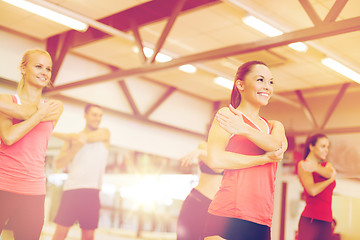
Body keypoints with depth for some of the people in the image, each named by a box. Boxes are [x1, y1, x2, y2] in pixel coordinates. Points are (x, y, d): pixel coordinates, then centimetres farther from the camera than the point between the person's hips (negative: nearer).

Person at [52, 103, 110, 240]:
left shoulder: (104, 133, 11)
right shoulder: (72, 139, 14)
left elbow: (84, 137, -6)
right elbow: (58, 164, 5)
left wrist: (54, 133, 2)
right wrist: (76, 147, -12)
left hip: (92, 191, -1)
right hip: (71, 188, 1)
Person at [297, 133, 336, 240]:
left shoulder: (327, 165, 19)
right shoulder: (303, 165, 0)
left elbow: (330, 173, -7)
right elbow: (312, 190, -14)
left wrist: (315, 167, -25)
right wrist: (331, 179, -1)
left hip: (326, 221, 6)